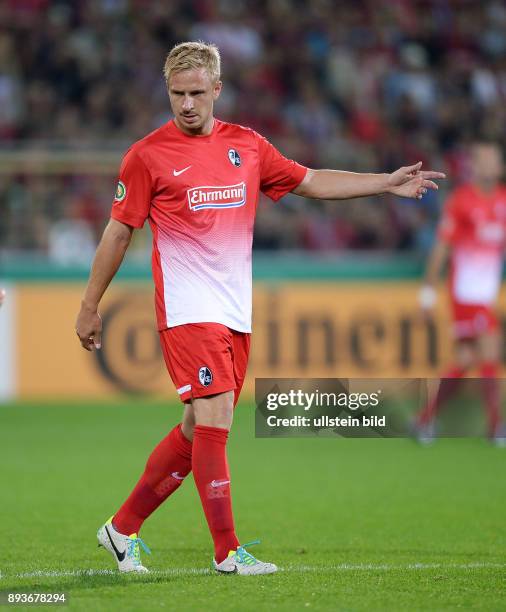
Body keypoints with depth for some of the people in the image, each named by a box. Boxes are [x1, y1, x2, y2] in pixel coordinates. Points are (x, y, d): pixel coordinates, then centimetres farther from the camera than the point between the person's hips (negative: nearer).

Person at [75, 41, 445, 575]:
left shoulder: (247, 146, 10)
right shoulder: (147, 155, -3)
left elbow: (310, 182, 19)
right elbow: (118, 232, 3)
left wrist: (387, 183, 14)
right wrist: (89, 307, 5)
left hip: (236, 312, 5)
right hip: (187, 309, -5)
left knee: (197, 430, 7)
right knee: (215, 420, -15)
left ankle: (122, 528, 20)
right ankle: (227, 551, -11)